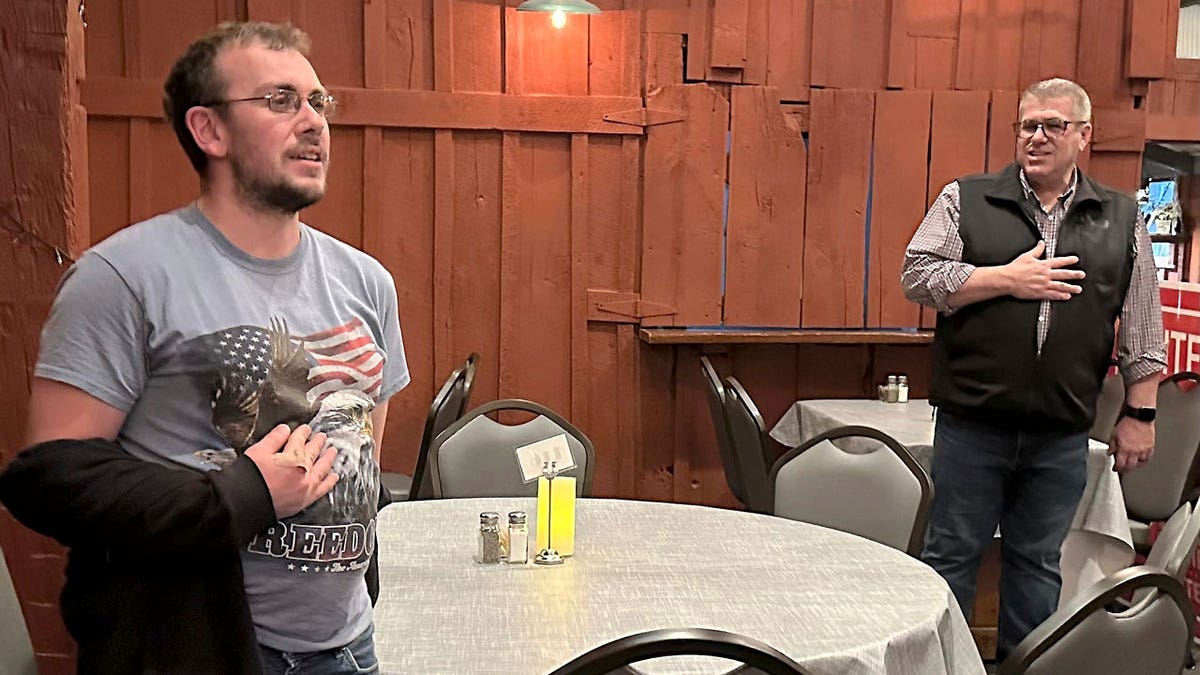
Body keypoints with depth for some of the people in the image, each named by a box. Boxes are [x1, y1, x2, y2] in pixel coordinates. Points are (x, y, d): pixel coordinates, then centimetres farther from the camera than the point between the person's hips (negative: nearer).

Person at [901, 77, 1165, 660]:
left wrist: (1139, 414, 5)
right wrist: (1008, 280, -14)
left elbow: (1141, 333, 8)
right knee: (951, 555, 8)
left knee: (1037, 563, 13)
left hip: (1061, 436, 2)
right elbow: (917, 277, -8)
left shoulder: (1121, 219, 8)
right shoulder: (965, 200, 1)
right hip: (972, 423, -2)